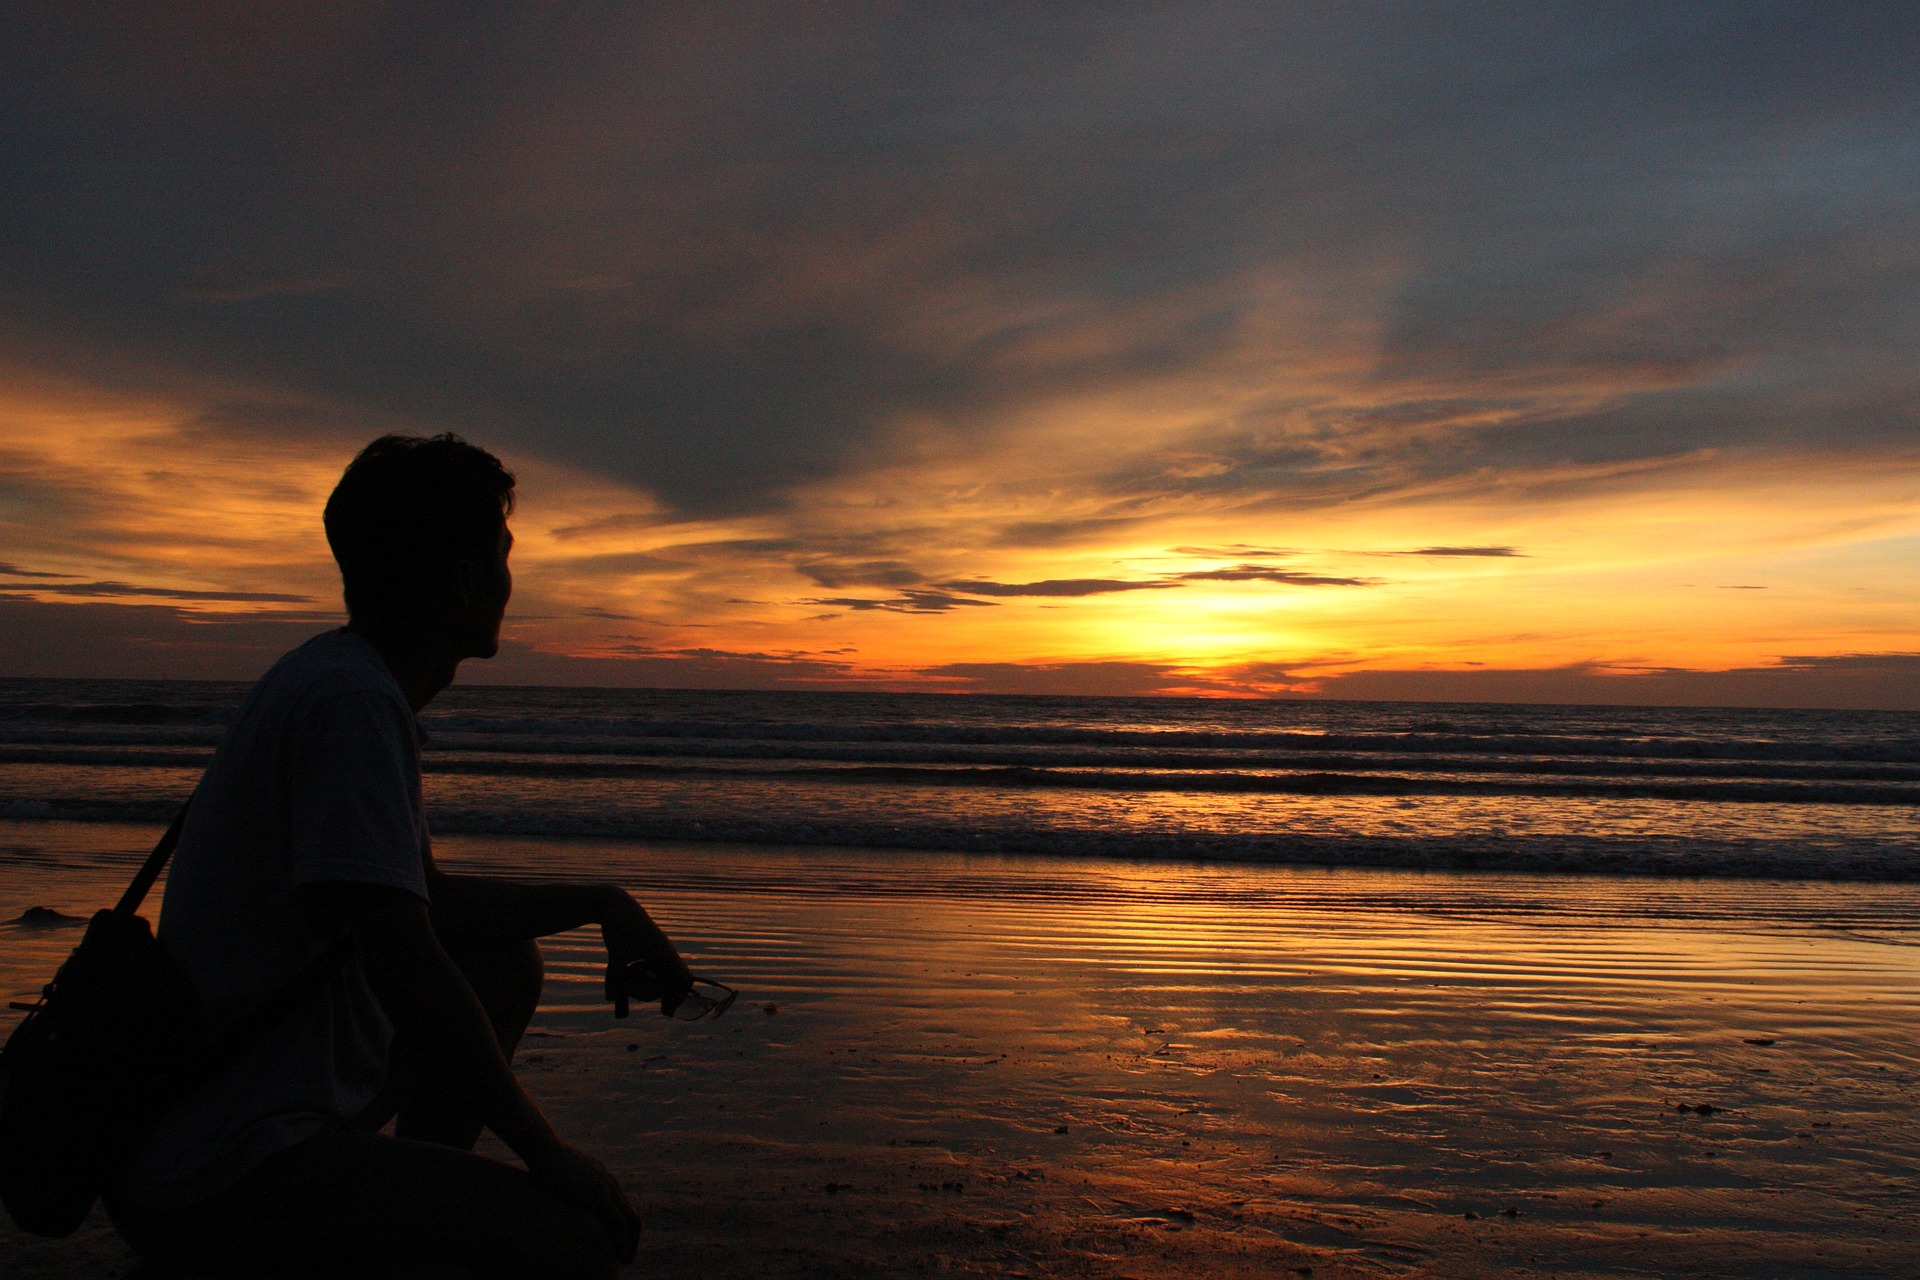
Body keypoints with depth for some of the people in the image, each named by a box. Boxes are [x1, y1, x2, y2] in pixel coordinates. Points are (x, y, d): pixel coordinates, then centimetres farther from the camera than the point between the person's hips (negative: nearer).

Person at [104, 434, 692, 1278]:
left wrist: (599, 904, 14)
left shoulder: (333, 678, 11)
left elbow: (429, 901, 20)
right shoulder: (353, 703, -21)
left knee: (508, 965, 20)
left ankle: (417, 1208, 22)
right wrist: (547, 1151, -15)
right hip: (219, 1182, -10)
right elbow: (404, 963, -25)